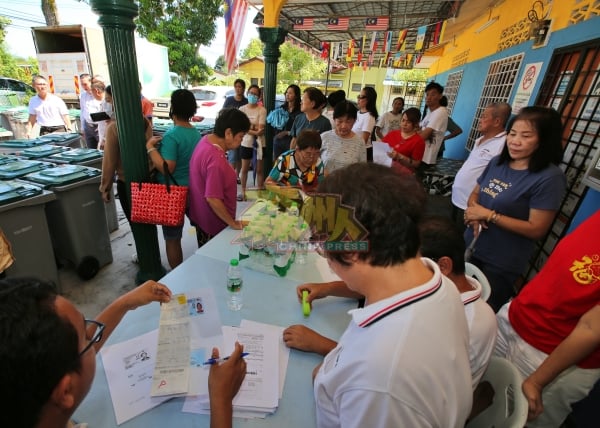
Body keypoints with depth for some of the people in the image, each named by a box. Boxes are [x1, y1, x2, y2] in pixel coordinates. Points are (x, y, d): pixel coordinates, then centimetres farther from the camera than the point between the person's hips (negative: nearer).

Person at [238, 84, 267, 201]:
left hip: (259, 143, -2)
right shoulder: (242, 109, 1)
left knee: (259, 170, 5)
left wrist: (248, 126, -14)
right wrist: (255, 131, -21)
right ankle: (243, 192, 21)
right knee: (244, 169, 9)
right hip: (246, 143, 2)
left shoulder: (262, 110, -5)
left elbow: (261, 129, -12)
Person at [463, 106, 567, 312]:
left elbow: (536, 229, -19)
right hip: (470, 247, 6)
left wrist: (488, 215, -22)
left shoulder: (549, 178, -17)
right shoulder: (497, 162, 1)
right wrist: (474, 213, -13)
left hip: (501, 263, -6)